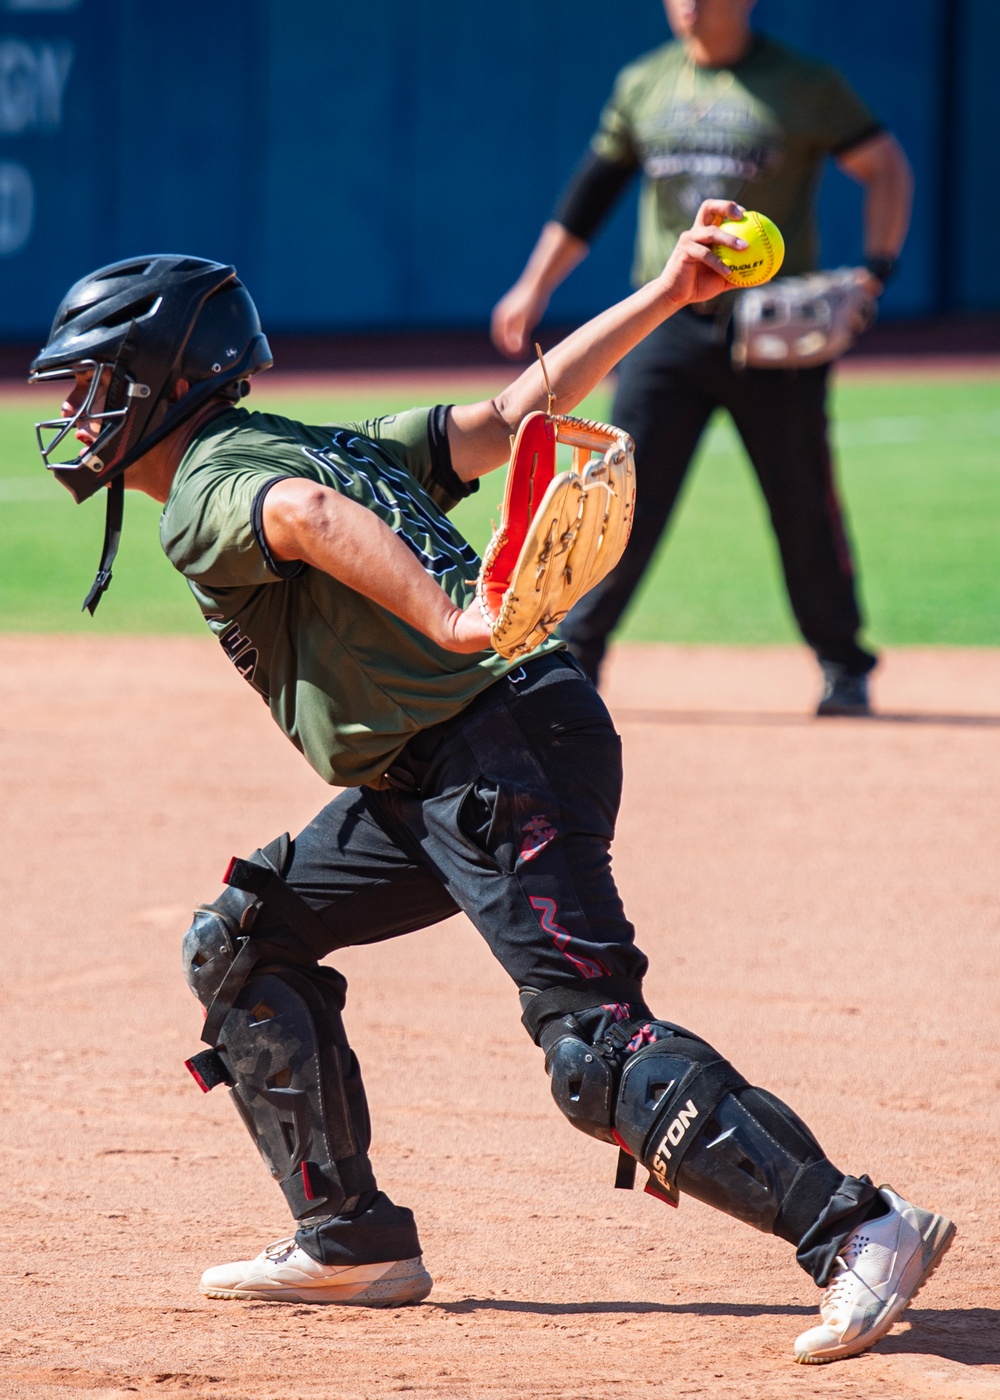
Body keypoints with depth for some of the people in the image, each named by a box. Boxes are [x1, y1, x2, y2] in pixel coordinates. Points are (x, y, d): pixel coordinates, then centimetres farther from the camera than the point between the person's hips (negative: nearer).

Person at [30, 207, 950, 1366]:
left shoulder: (205, 497, -5)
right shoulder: (329, 445, 23)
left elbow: (305, 515, -27)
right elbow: (511, 413, 16)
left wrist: (453, 626, -40)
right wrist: (663, 298, 15)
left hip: (501, 761, -10)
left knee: (595, 1052, -18)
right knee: (240, 947, 18)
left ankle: (861, 1230, -24)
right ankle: (352, 1242, 21)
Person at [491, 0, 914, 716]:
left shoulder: (804, 86, -2)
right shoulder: (644, 84, 10)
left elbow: (887, 167, 1)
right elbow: (592, 193, 18)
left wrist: (875, 272, -12)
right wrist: (535, 287, 16)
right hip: (669, 327, 3)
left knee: (805, 507, 2)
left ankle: (843, 665, 17)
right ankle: (573, 657, 1)